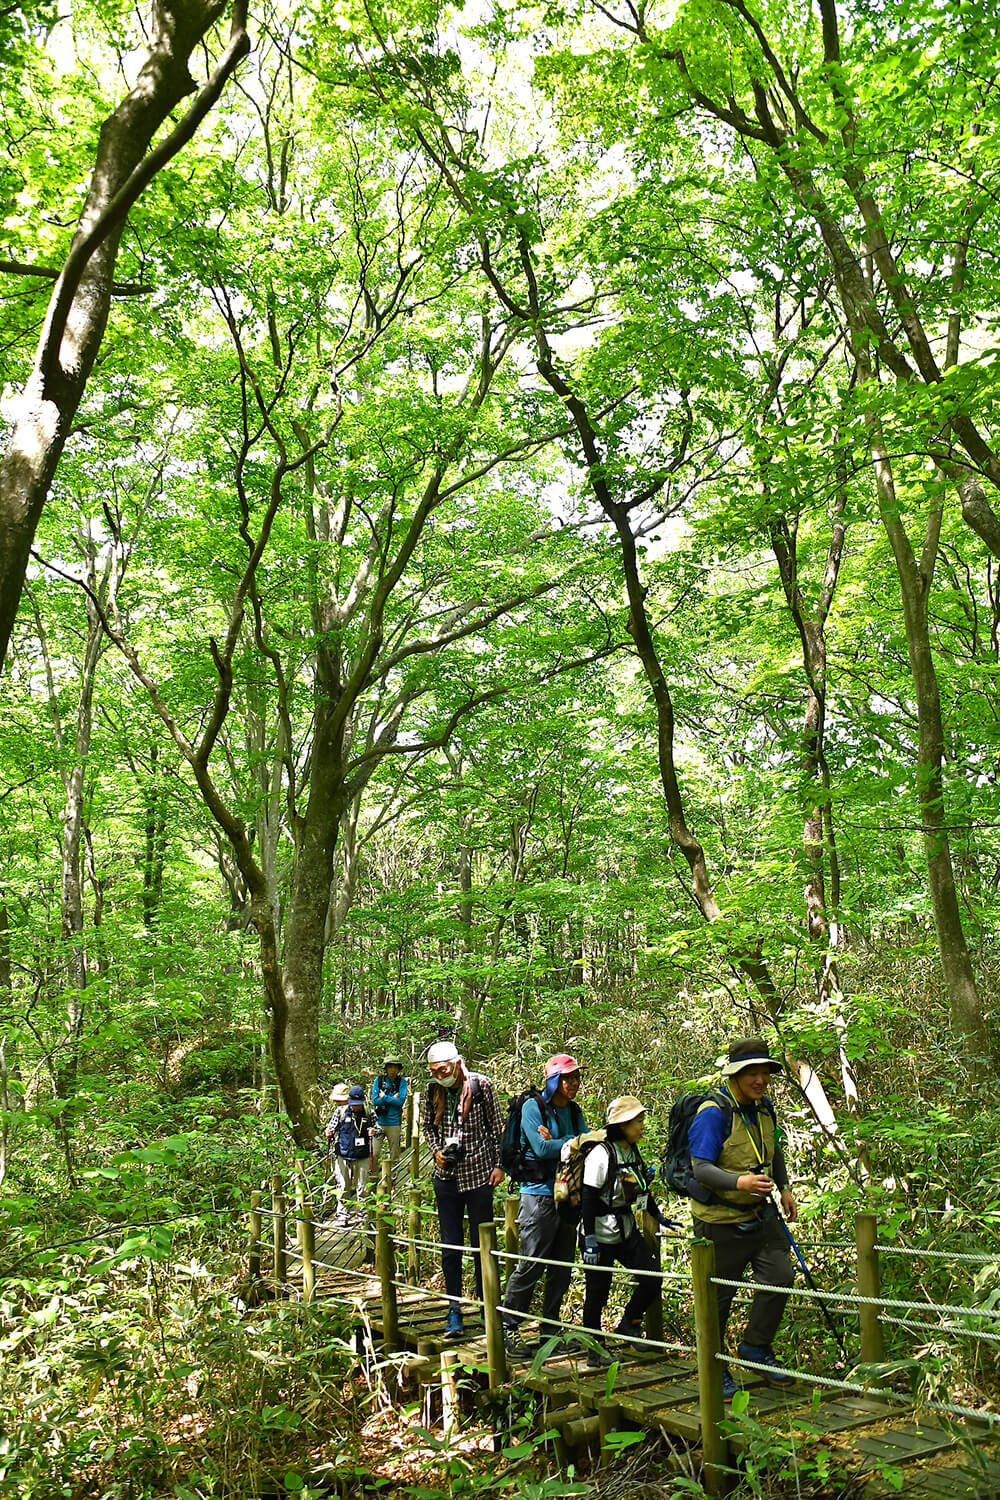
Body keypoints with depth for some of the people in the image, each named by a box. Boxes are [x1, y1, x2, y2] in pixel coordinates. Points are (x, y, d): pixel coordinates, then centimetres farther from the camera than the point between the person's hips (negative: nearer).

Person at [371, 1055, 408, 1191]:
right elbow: (374, 1101, -6)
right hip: (379, 1122, 0)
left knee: (394, 1155, 7)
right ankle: (374, 1180, 11)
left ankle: (391, 1181, 18)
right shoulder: (378, 1080, 0)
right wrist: (392, 1099, -11)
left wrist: (384, 1097, -10)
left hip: (394, 1123, 0)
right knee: (374, 1153, -3)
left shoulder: (401, 1081, -2)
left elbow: (401, 1101, -11)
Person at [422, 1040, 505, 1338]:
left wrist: (499, 1165, -4)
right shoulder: (433, 1089, 0)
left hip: (478, 1174, -3)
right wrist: (436, 1151, -3)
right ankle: (454, 1312, 15)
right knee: (450, 1246, 6)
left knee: (482, 1244, 6)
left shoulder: (480, 1085, -10)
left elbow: (496, 1126, -2)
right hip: (447, 1176, 3)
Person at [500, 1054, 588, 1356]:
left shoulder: (574, 1111, 11)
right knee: (531, 1264, -5)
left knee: (562, 1268, 10)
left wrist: (556, 1143, -14)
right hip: (539, 1195, -7)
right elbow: (541, 1148, -19)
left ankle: (549, 1330, 23)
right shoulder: (533, 1107, -8)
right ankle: (508, 1327, 9)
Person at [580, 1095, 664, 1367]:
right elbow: (588, 1200, -20)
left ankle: (629, 1325, 20)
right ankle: (595, 1350, 20)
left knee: (652, 1278, -3)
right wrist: (590, 1241, -21)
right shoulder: (601, 1155, -20)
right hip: (601, 1234, -7)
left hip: (626, 1231, 7)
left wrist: (658, 1216, 27)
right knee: (597, 1291, 2)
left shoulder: (633, 1152, 5)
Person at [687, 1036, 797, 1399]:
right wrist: (740, 1182, -43)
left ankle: (755, 1348, 21)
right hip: (720, 1219, -7)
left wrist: (784, 1188, 20)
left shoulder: (764, 1108, 4)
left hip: (759, 1213, 7)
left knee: (781, 1275, 0)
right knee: (719, 1295, 4)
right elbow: (702, 1169, -28)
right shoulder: (713, 1114, -22)